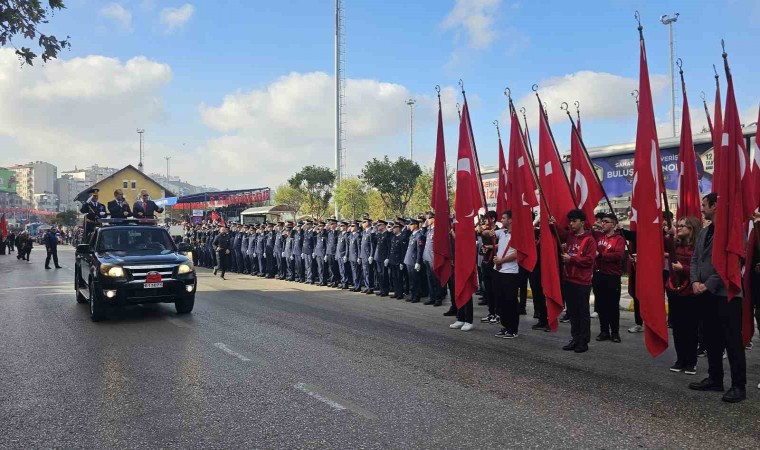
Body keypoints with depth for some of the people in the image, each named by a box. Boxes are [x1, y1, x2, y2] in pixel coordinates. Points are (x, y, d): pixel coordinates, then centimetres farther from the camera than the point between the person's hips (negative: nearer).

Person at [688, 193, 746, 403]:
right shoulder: (703, 232, 16)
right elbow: (694, 259, 15)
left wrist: (708, 284, -17)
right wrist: (695, 281, -2)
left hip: (725, 294, -8)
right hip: (705, 294, 8)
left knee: (732, 340, -3)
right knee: (712, 339, 14)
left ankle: (739, 386, 3)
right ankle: (715, 379, 24)